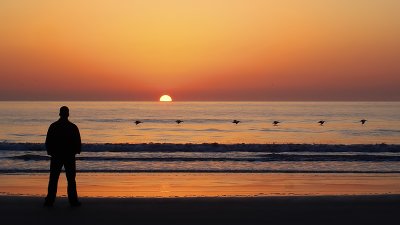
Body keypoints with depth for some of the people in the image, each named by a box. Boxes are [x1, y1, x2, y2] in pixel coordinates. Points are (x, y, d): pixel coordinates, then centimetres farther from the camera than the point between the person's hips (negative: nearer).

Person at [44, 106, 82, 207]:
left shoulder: (53, 126, -1)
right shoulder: (73, 127, -4)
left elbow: (48, 141, 2)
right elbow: (78, 142, -1)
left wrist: (50, 152, 14)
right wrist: (76, 151, 15)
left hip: (56, 156, 1)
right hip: (70, 157, -1)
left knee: (53, 180, 4)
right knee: (71, 180, 4)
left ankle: (50, 201, 2)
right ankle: (73, 200, 2)